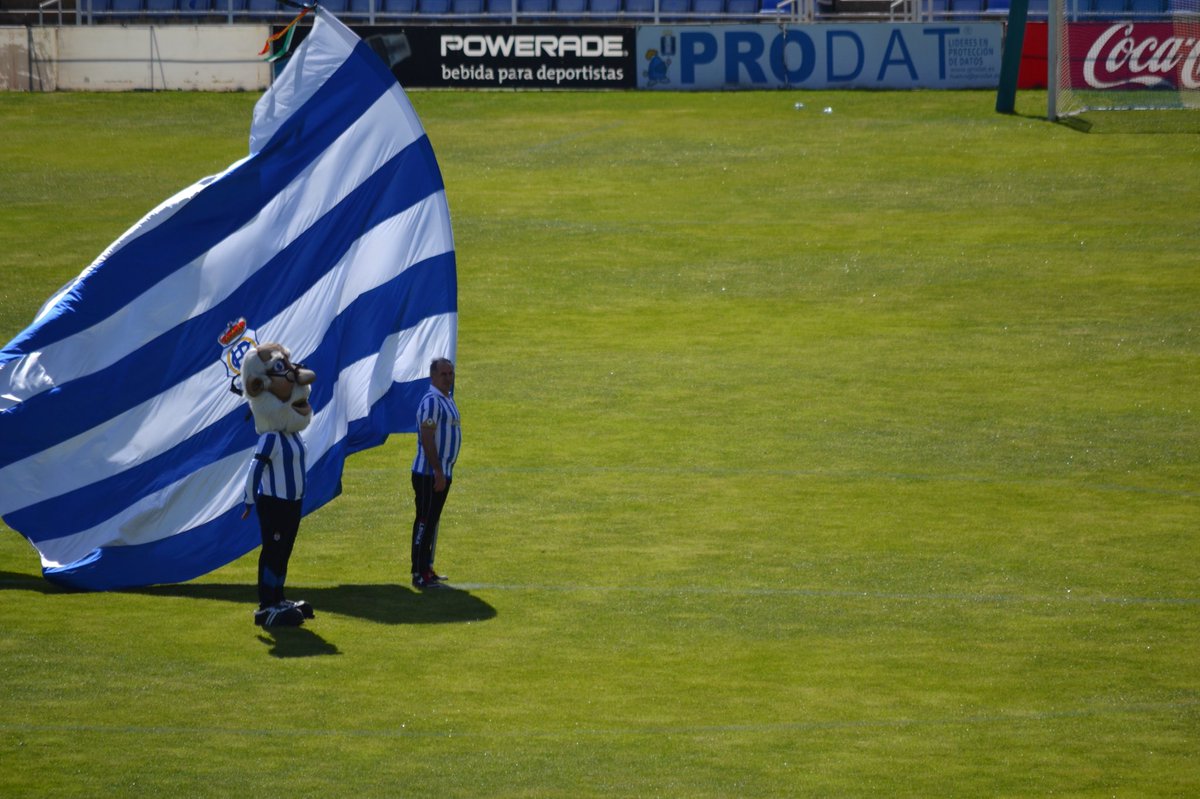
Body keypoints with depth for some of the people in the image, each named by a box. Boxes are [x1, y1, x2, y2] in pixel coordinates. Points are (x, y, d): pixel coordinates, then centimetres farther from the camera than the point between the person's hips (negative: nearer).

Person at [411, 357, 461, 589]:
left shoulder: (447, 400, 15)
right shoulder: (431, 401, -16)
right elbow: (427, 439, -21)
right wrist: (438, 472, -23)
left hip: (442, 472, 10)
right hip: (429, 474, -10)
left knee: (431, 521, 14)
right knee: (425, 521, -7)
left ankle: (427, 569, 20)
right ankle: (419, 574, -6)